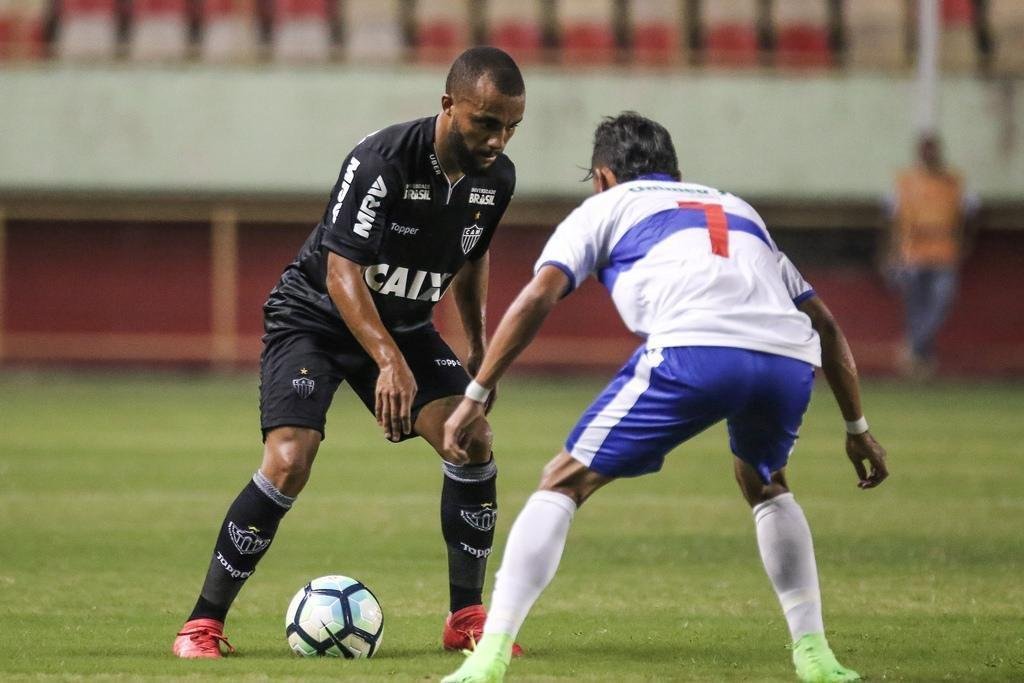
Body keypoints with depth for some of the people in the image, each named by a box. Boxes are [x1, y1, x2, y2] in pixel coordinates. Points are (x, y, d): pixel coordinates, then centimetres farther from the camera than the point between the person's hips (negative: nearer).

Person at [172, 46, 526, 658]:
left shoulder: (496, 178, -8)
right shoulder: (382, 161, -29)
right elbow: (342, 272, -32)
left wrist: (479, 346, 11)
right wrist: (390, 361, -42)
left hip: (404, 324, 6)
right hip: (316, 316, -6)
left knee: (473, 440, -13)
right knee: (289, 463, -22)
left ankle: (466, 618, -1)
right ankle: (204, 623, -10)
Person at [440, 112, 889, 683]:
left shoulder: (607, 207, 26)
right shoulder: (739, 209, 39)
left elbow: (540, 295, 9)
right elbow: (824, 323, 37)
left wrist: (476, 396, 10)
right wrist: (858, 428, 42)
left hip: (694, 351, -4)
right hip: (789, 358, 4)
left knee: (564, 484, 9)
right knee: (766, 486, 35)